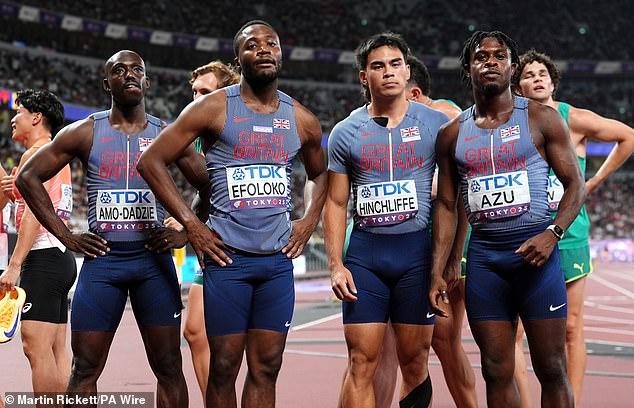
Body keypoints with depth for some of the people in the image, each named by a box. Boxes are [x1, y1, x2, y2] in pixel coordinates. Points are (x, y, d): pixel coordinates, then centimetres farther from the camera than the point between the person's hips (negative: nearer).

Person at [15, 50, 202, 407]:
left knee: (169, 368, 3)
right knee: (85, 371, 3)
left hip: (154, 260, 0)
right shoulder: (85, 133, 3)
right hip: (102, 258, 0)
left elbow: (209, 185, 11)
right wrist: (64, 235, -1)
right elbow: (28, 176, 6)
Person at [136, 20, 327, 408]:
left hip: (278, 260, 4)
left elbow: (321, 173, 27)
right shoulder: (214, 108, -3)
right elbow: (151, 160, -3)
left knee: (266, 368, 6)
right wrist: (191, 225, -8)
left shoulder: (302, 120, 9)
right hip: (228, 257, -3)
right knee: (224, 366, 1)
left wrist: (309, 222, 10)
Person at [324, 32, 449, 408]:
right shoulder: (346, 133, 6)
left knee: (415, 361, 5)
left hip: (418, 250, 0)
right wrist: (336, 265, -2)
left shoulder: (436, 123, 3)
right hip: (365, 253, 1)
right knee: (362, 363, -3)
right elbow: (336, 203, 8)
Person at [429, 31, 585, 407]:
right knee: (497, 372, 6)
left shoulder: (541, 118, 2)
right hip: (483, 256, 3)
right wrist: (438, 272, 4)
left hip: (534, 250, -3)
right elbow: (447, 206, 12)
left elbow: (575, 184, 1)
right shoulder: (453, 134, 10)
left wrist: (553, 233, -16)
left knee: (551, 369, 0)